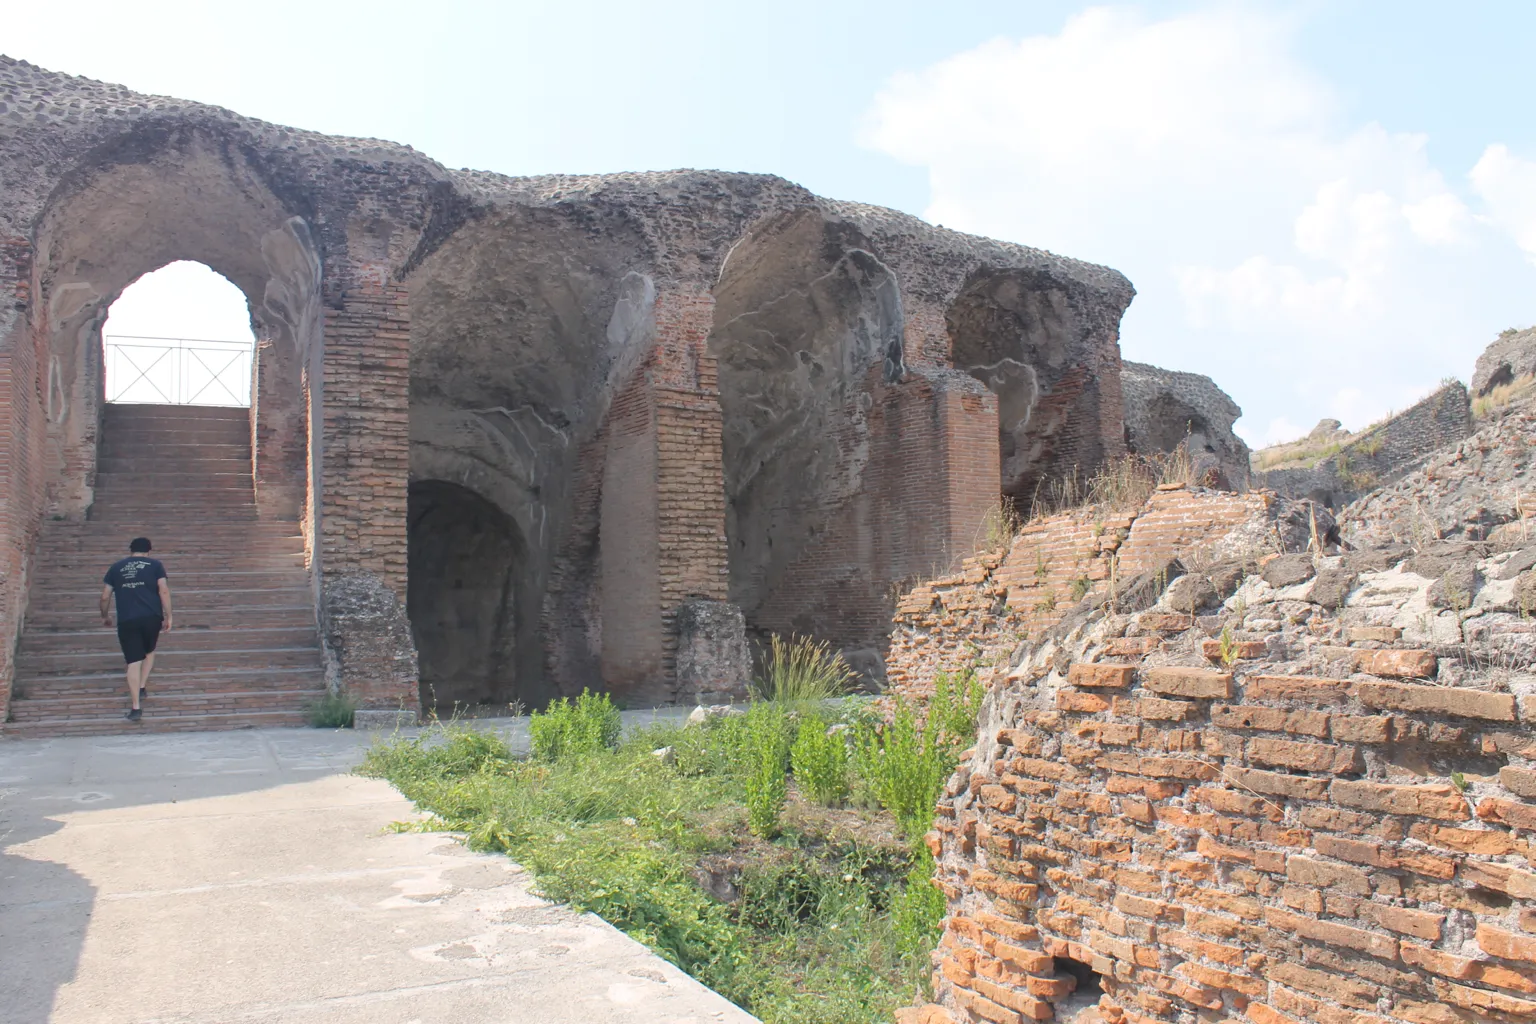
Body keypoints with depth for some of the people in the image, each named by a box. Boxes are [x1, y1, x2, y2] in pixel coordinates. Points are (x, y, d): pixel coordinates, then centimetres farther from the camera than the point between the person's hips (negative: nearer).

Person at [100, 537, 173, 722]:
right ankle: (142, 687, 20)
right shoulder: (155, 564, 8)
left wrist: (105, 616, 29)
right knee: (149, 651, 26)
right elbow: (164, 591, -3)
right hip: (151, 617, 0)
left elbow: (105, 596, 12)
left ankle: (135, 707, -4)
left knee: (133, 662, 1)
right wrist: (168, 617, 0)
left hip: (126, 620, 1)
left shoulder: (116, 567, 13)